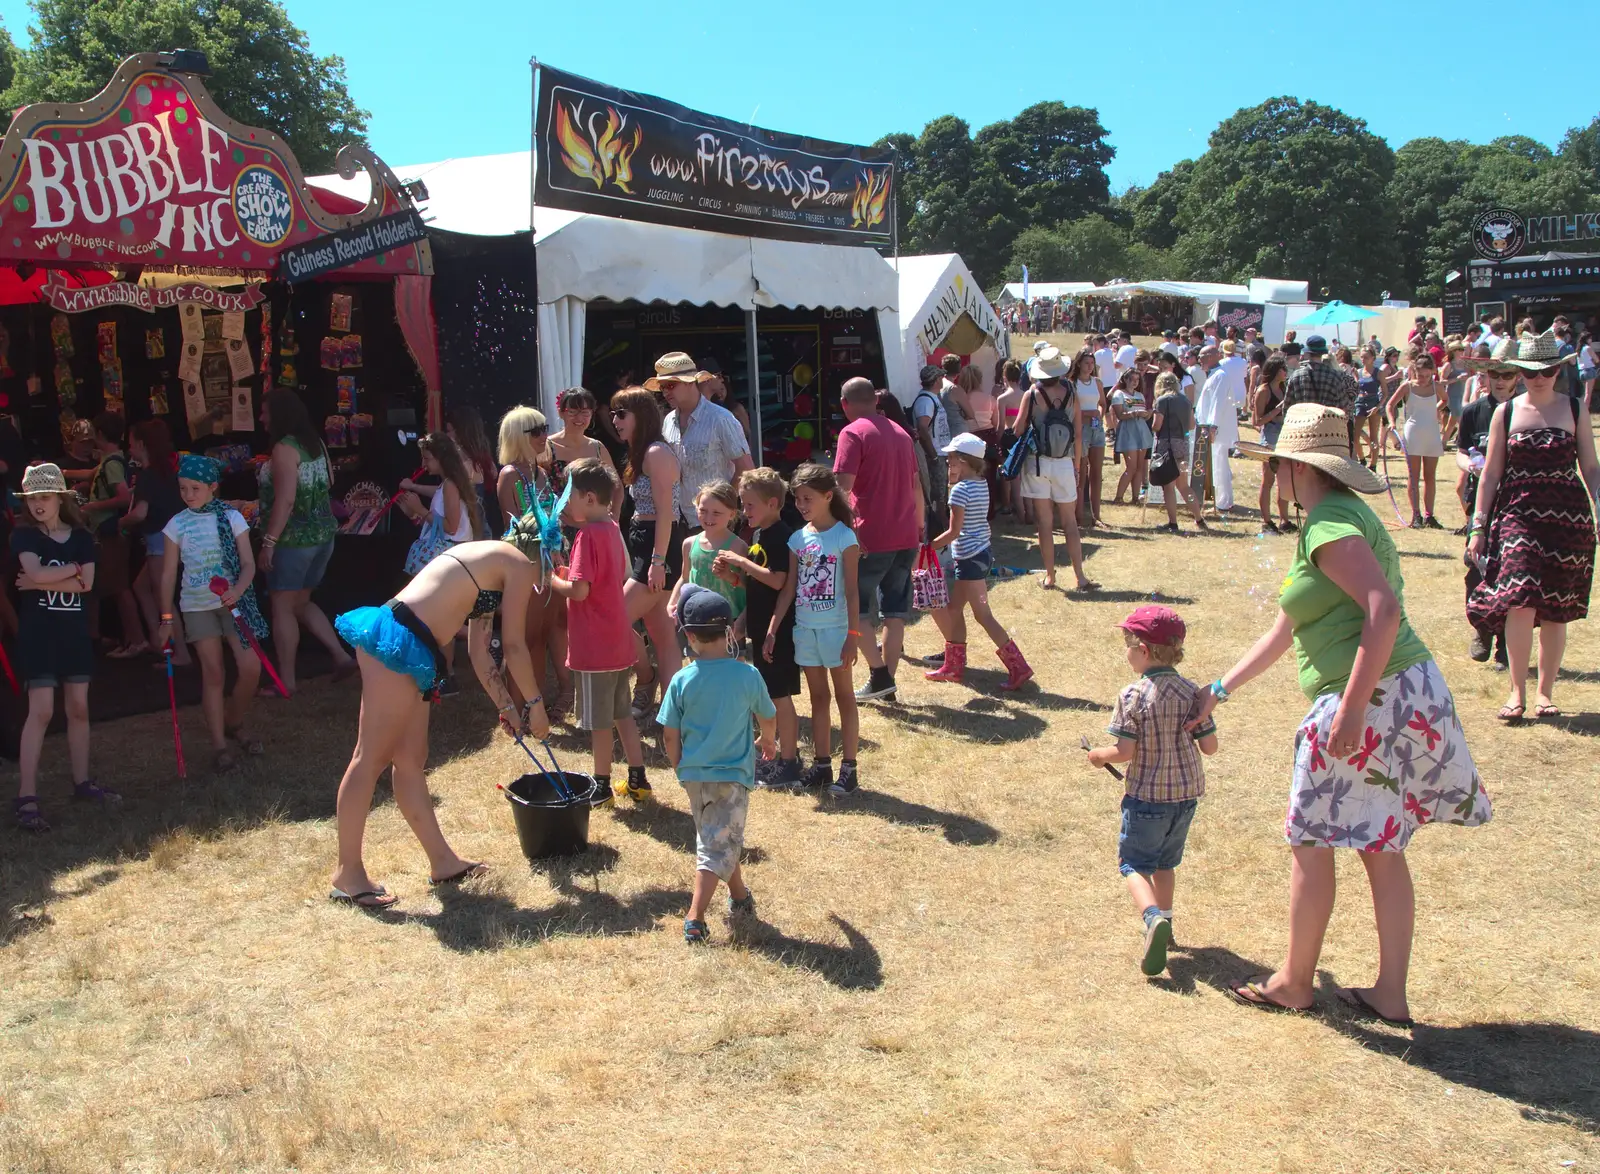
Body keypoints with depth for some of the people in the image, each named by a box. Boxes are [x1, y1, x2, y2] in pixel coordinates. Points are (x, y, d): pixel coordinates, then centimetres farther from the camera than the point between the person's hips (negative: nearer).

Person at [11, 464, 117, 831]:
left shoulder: (81, 536, 6)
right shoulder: (23, 535, -3)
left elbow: (86, 584, -7)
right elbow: (36, 573, -20)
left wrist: (41, 582, -13)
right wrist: (72, 569, -8)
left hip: (74, 629, 4)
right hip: (38, 631, -4)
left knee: (79, 708, 8)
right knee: (41, 711, -10)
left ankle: (82, 783, 18)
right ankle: (26, 797, -8)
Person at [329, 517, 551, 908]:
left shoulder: (489, 560, 27)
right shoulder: (520, 565, 1)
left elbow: (479, 654, 27)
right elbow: (514, 646, 0)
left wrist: (507, 707, 29)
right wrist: (535, 704, 11)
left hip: (397, 643, 10)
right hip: (399, 644, -10)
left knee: (410, 759, 14)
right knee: (371, 758, -4)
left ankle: (442, 862, 23)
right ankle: (347, 873, 2)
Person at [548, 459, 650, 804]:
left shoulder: (588, 535, -19)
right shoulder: (612, 529, 8)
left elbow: (579, 590, -25)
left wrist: (552, 580, -7)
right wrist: (567, 572, 9)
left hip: (594, 645, -9)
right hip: (618, 641, 9)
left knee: (599, 721, 4)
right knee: (622, 713, 17)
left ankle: (601, 786, 14)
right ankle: (638, 781, 23)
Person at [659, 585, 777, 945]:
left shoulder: (681, 680, -9)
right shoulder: (748, 676, -10)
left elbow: (670, 736, -4)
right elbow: (768, 718, 7)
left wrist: (680, 768, 14)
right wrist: (767, 741, 29)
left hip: (694, 773, 3)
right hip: (733, 774, -2)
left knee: (715, 838, 22)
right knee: (719, 847, 2)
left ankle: (740, 899, 35)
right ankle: (695, 920, -6)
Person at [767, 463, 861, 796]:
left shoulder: (844, 537, -10)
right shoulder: (798, 538, 5)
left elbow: (852, 591, -10)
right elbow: (789, 589, 7)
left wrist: (853, 635, -14)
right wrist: (772, 628, 2)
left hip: (835, 628, -5)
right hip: (805, 628, 5)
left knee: (844, 696, 4)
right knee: (817, 698, 12)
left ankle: (848, 768, 8)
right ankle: (821, 765, 19)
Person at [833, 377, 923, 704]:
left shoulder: (853, 433, -7)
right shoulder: (901, 433, 15)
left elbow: (843, 486, -17)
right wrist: (919, 527, 27)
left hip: (872, 539, -7)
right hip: (906, 538, 7)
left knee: (857, 609, 7)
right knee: (895, 611, 10)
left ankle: (879, 675, 2)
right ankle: (887, 683, 13)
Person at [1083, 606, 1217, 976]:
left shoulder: (1132, 696, -17)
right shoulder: (1192, 692, -3)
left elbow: (1124, 751, -18)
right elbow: (1210, 746, -1)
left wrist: (1099, 755, 1)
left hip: (1146, 796, -5)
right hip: (1186, 794, 5)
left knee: (1134, 863, 3)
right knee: (1166, 861, 23)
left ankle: (1153, 917, -21)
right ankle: (1163, 921, 33)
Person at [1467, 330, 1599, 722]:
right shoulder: (1505, 413, 5)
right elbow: (1490, 474, 7)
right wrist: (1478, 526, 3)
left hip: (1568, 518, 1)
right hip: (1518, 516, -1)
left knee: (1555, 611, 5)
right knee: (1520, 602, -16)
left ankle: (1545, 692, 17)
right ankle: (1517, 691, -4)